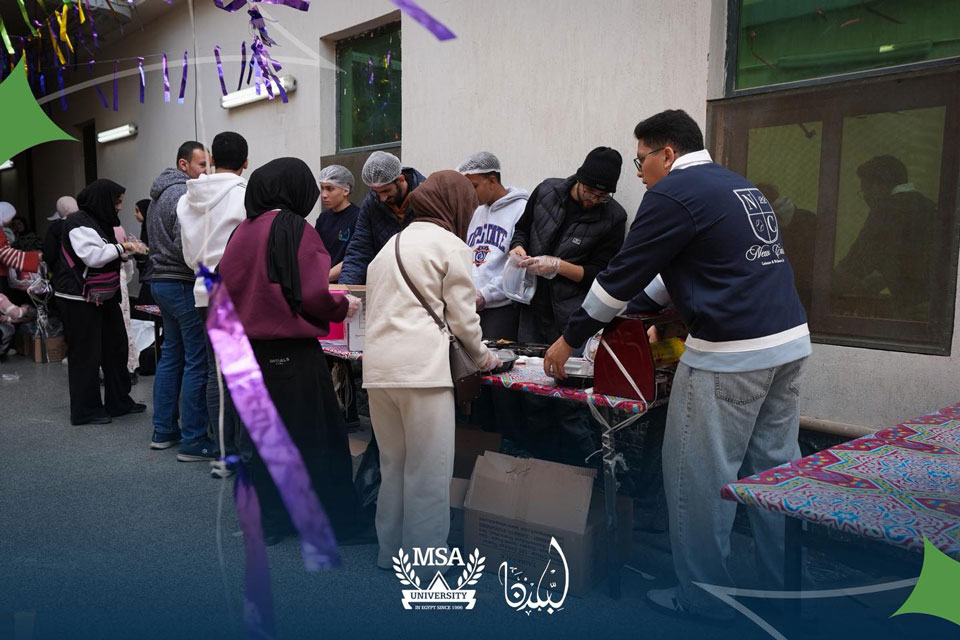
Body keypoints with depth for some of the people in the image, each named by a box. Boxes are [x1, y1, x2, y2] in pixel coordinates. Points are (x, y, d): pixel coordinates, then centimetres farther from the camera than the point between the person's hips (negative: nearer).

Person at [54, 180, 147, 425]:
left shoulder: (101, 221, 17)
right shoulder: (78, 223, -14)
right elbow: (92, 256, -25)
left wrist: (127, 250, 8)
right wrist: (121, 247, -16)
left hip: (104, 297, 10)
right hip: (80, 299, -10)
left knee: (116, 347, 11)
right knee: (86, 354, -3)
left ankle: (119, 402, 21)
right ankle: (85, 410, 6)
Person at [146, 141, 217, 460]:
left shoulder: (159, 195, 18)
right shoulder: (185, 194, -14)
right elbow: (185, 245, -22)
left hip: (161, 281, 10)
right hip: (183, 284, -10)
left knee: (171, 356, 15)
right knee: (198, 362, -7)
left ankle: (163, 431, 22)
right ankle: (193, 441, -4)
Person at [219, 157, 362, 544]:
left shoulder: (244, 230, 5)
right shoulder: (296, 229, -13)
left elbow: (226, 287, 9)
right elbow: (312, 297, -18)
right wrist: (342, 308, 0)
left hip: (251, 348, 7)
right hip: (291, 350, -6)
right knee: (309, 434, 5)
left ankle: (271, 520, 27)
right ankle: (328, 521, 16)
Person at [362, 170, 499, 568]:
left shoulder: (391, 244, 22)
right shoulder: (451, 245, 0)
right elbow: (463, 318, -1)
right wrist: (482, 358, 17)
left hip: (378, 367, 8)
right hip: (422, 367, -7)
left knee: (392, 467, 16)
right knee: (429, 475, 0)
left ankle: (390, 554, 26)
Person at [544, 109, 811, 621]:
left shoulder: (674, 192, -7)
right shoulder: (742, 188, 20)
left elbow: (622, 275, -6)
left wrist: (569, 340, 4)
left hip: (732, 353, -9)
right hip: (789, 340, 9)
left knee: (699, 477, 3)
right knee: (774, 469, 15)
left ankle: (702, 598, 14)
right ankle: (785, 585, 25)